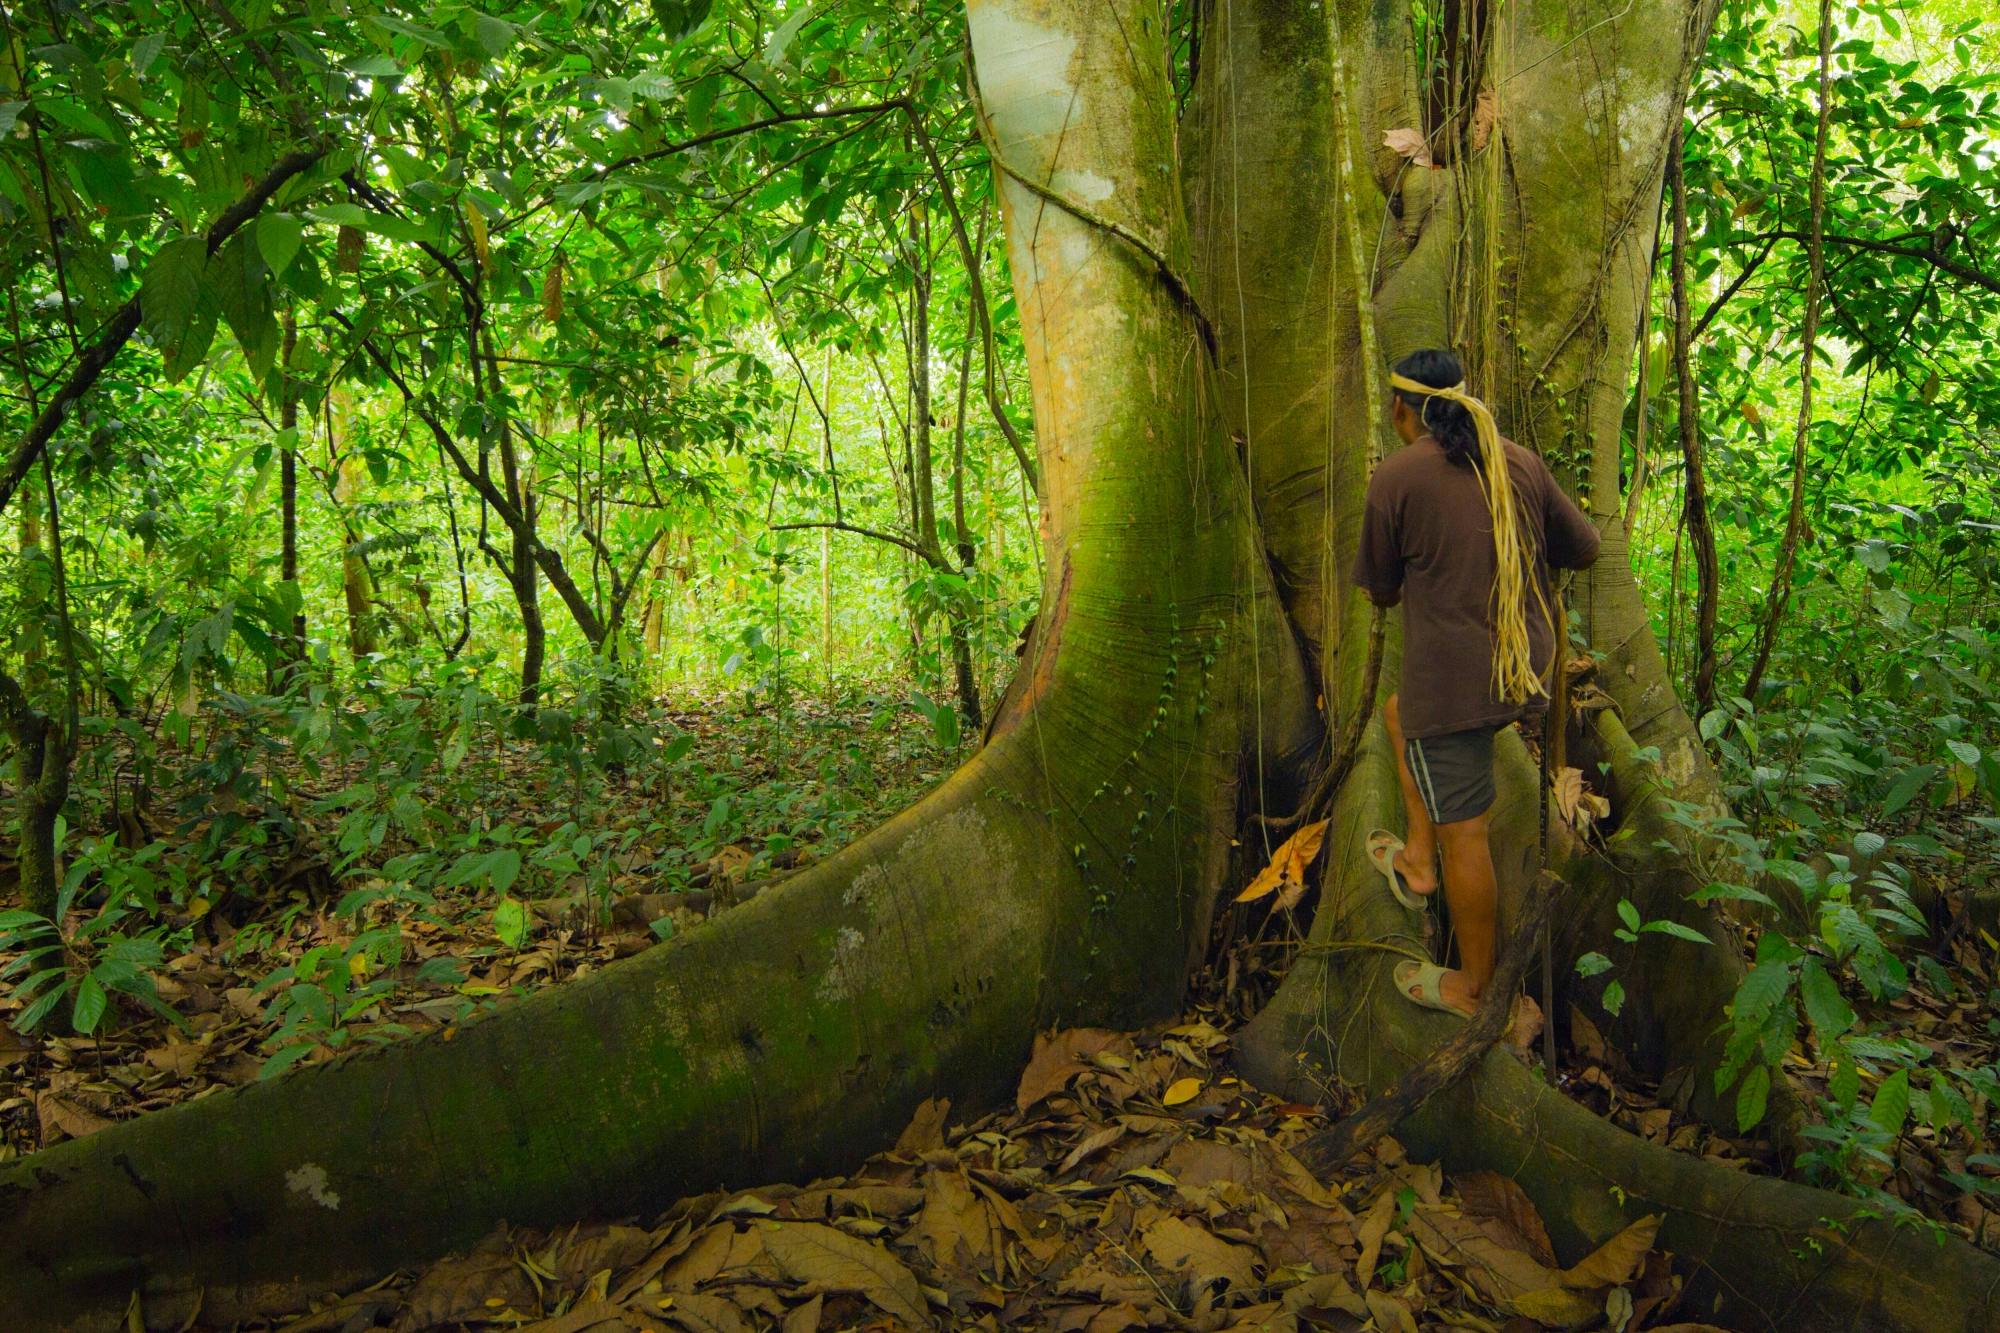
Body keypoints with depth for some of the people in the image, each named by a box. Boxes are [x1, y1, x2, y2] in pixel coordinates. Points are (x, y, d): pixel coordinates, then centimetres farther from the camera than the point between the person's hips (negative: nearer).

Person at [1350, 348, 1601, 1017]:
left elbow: (1381, 591, -1)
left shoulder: (1396, 476, -11)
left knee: (1463, 833, 4)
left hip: (1453, 679, -7)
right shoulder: (1521, 462, 5)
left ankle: (1471, 986, 17)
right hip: (1526, 670, 7)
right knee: (1399, 712, 30)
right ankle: (1417, 860, 32)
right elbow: (1585, 549, 14)